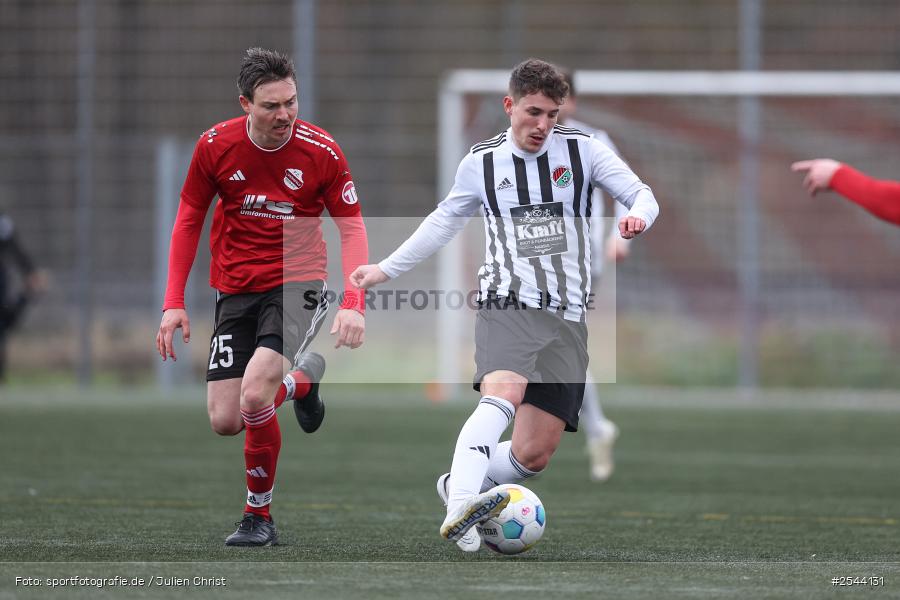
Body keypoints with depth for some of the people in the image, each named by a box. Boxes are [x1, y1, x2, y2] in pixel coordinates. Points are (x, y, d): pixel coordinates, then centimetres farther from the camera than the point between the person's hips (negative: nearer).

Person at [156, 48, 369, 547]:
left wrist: (353, 303, -18)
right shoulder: (215, 146, -8)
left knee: (254, 394, -25)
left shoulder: (321, 151, -12)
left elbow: (351, 228, -5)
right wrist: (174, 302, -1)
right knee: (224, 421, -3)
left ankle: (259, 516, -5)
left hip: (297, 282, -3)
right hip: (235, 289, 3)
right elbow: (188, 220, 4)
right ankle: (301, 380, 30)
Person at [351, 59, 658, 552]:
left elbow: (642, 194, 3)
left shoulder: (582, 150, 5)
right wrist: (386, 269, 25)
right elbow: (445, 220, 23)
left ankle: (458, 484, 25)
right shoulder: (481, 163, 7)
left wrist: (638, 215, -22)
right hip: (507, 307, -2)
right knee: (503, 395, -34)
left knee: (534, 455, -3)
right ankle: (457, 511, -48)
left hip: (566, 318, 2)